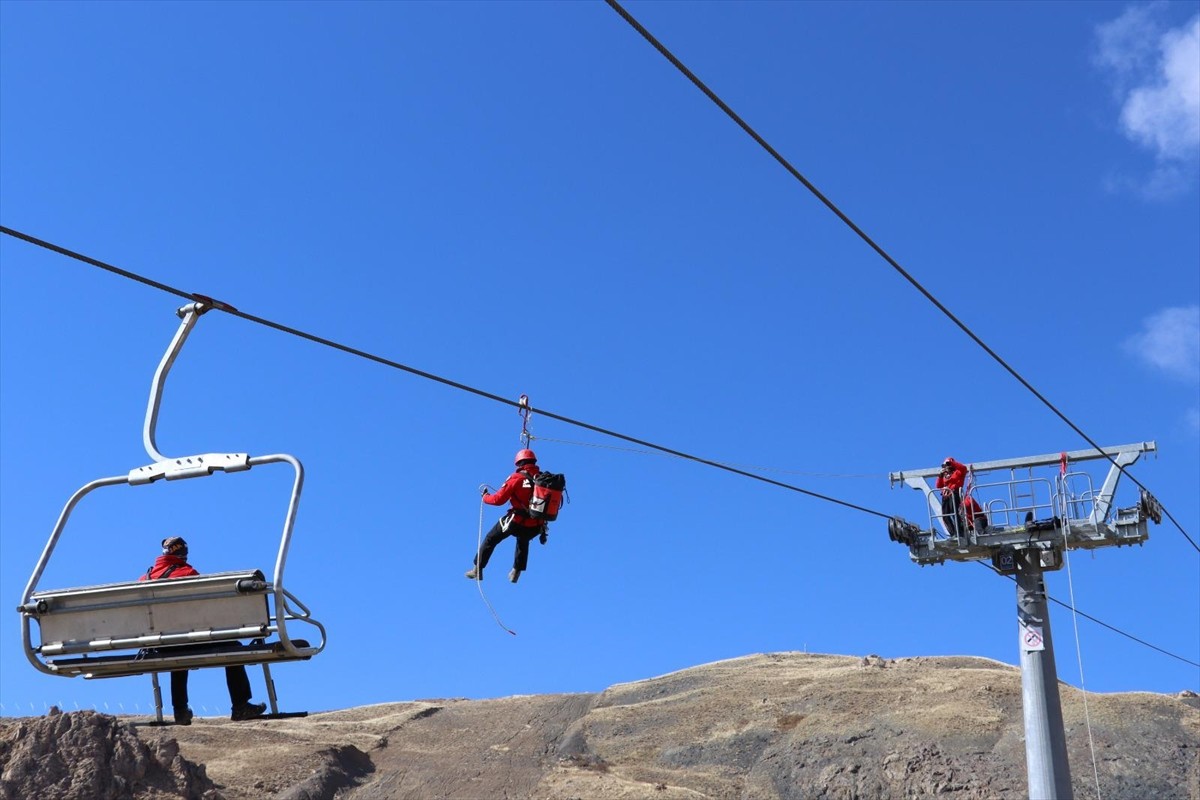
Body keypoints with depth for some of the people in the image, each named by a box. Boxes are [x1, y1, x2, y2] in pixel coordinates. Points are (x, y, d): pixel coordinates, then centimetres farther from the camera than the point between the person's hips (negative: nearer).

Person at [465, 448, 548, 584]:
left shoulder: (516, 478, -8)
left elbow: (499, 499, -6)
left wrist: (485, 497, 14)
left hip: (516, 522, -4)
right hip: (536, 527, 4)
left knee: (490, 540, 19)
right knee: (523, 542, 38)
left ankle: (478, 569, 24)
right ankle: (516, 572, 36)